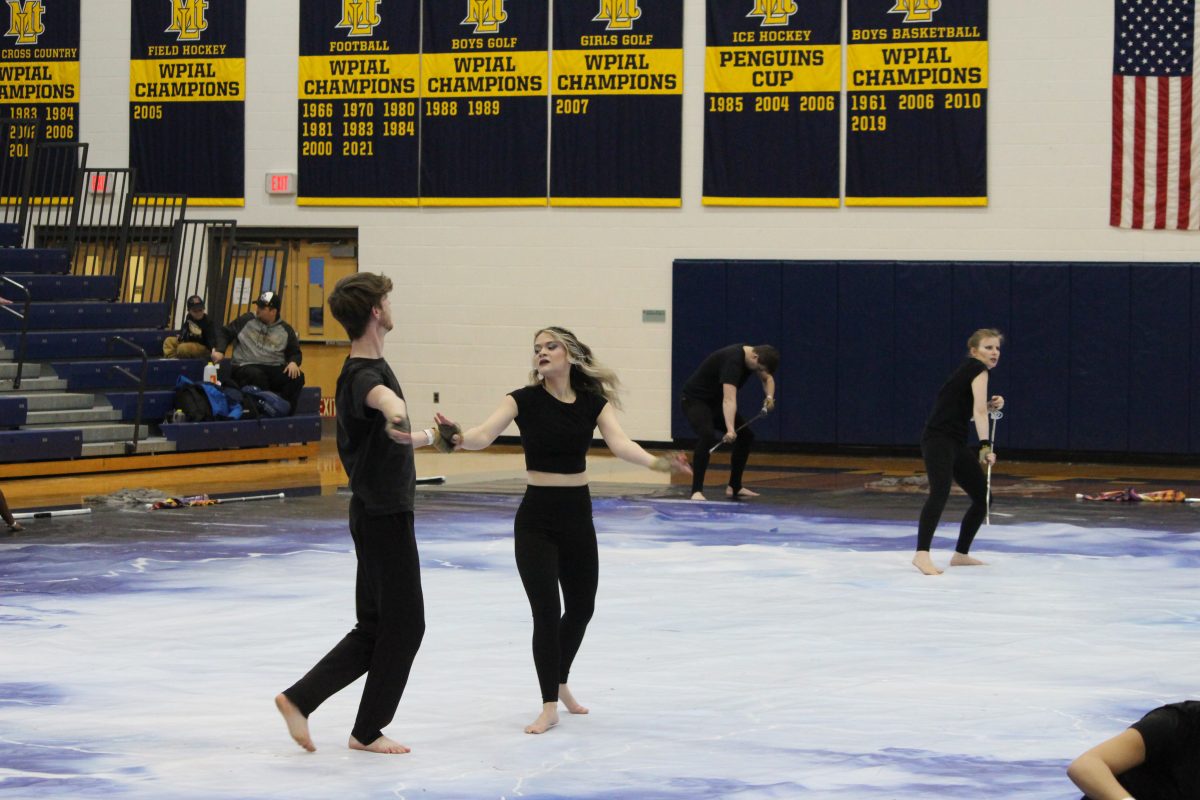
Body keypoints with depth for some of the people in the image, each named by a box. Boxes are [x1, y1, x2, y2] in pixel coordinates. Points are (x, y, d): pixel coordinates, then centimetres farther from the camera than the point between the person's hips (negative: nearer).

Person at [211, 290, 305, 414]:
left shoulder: (285, 329, 13)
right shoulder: (246, 320, 9)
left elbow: (295, 352, 18)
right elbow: (224, 333, 15)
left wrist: (293, 362, -6)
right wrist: (219, 350, -2)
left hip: (275, 369, 2)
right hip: (245, 367, -2)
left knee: (297, 377, -27)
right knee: (257, 376, -40)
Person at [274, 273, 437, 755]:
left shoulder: (363, 370, 11)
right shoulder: (364, 375, -22)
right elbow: (376, 393, -51)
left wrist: (428, 437, 44)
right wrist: (392, 408, -73)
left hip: (375, 512, 10)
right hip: (385, 516, -10)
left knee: (375, 628, 12)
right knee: (404, 625, 2)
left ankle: (299, 698, 6)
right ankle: (368, 730, 11)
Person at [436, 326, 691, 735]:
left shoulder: (593, 401, -2)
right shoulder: (524, 400, -9)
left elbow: (620, 444, -16)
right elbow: (485, 434, -23)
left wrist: (658, 462, -35)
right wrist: (459, 437, -47)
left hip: (578, 516, 4)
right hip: (537, 517, -4)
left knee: (581, 608, 16)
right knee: (546, 613, -8)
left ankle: (560, 684, 42)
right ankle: (549, 707, 4)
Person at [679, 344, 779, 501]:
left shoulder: (753, 357, -5)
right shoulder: (733, 360, -33)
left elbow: (768, 378, 16)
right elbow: (729, 399, -45)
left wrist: (769, 396, -5)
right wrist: (730, 430, -55)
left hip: (716, 402, 9)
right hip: (695, 400, -9)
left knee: (746, 435, 6)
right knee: (707, 435, -33)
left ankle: (734, 487, 17)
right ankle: (696, 491, -33)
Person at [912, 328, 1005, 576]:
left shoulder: (969, 370, 19)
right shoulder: (978, 369, -8)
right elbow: (979, 411, -20)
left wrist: (991, 405, 9)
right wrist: (986, 446, -28)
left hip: (956, 443, 10)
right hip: (938, 440, -10)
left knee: (983, 497, 14)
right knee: (940, 492, -29)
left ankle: (960, 555, 24)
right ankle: (922, 554, -41)